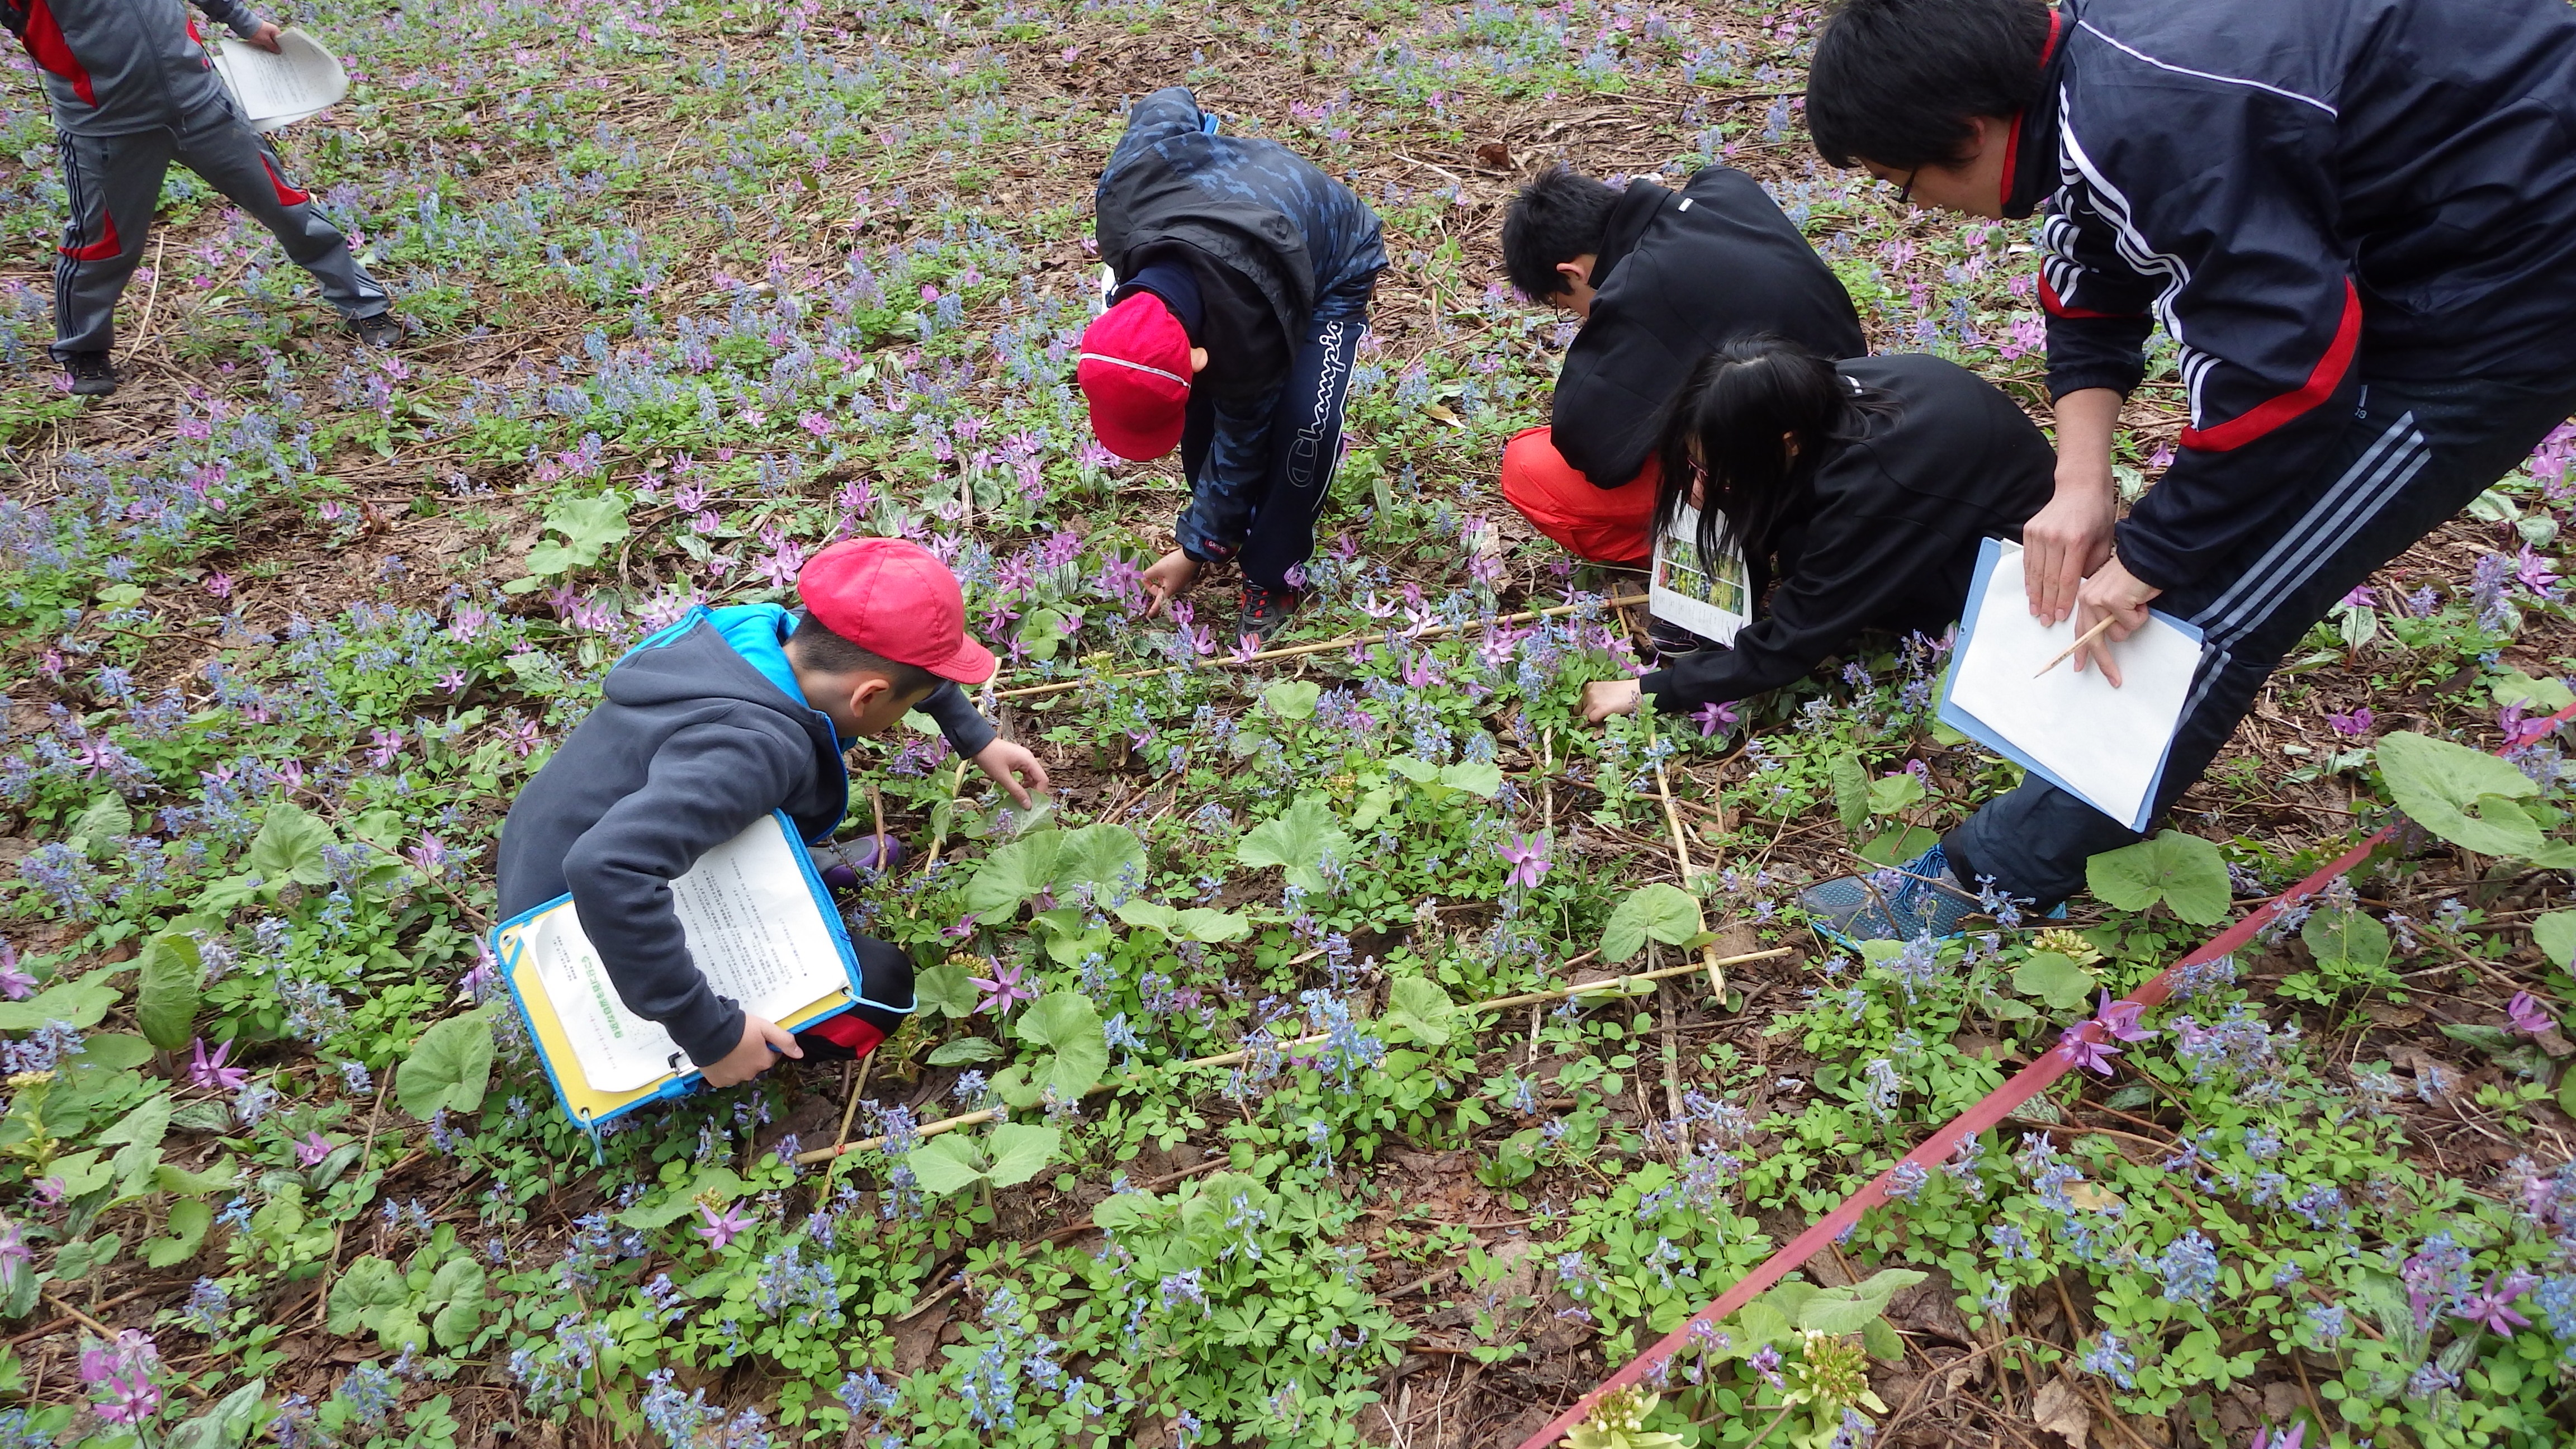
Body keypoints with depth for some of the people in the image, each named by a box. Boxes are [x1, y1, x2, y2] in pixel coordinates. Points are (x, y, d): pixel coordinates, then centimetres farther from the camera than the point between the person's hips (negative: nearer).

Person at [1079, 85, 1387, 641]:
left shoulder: (1248, 331, -46)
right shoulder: (1127, 186, -37)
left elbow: (1240, 444, -27)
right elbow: (1167, 103, -14)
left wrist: (1197, 552, -16)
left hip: (1334, 273, -6)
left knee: (1306, 420, -26)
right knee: (1198, 401, -10)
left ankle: (1272, 578, -7)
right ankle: (1227, 526, 14)